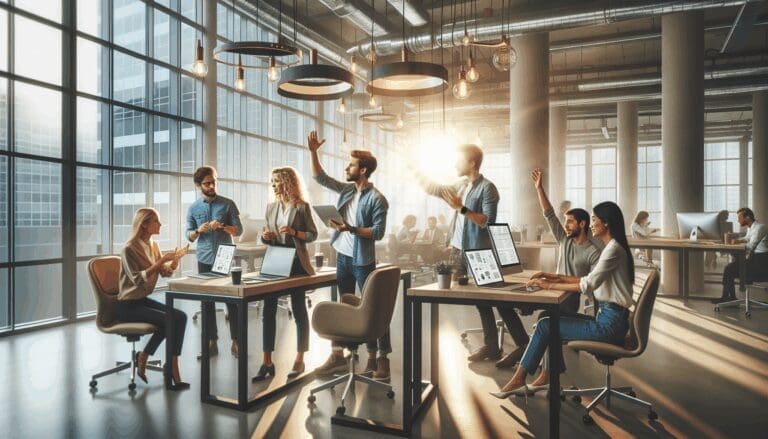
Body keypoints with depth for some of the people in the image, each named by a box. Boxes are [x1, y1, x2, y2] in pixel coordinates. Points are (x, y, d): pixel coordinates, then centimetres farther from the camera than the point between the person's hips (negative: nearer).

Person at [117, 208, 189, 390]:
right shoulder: (129, 249, -16)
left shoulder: (153, 245, 8)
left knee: (180, 316, -14)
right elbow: (138, 279, -24)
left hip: (143, 300, 8)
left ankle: (172, 370, -13)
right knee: (168, 320, -24)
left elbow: (166, 273, 9)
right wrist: (161, 260, -28)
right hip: (128, 305, -7)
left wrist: (176, 258, -9)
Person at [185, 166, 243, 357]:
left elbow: (239, 230, -3)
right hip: (205, 260, 2)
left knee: (232, 298, 0)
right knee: (207, 301, 6)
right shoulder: (193, 208, 5)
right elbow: (189, 236, 5)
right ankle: (212, 341, 15)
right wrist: (199, 230, -17)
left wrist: (223, 227, -21)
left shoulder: (228, 204, -2)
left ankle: (235, 341, 8)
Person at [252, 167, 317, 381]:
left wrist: (294, 232, -19)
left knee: (299, 311, 6)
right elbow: (267, 236, 17)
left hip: (296, 263, -5)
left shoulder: (302, 206, -4)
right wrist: (265, 236, -5)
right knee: (268, 311, 2)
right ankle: (267, 362, 10)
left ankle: (299, 360, 17)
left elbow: (312, 234, -3)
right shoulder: (271, 206, 11)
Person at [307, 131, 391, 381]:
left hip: (363, 261, -7)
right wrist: (313, 152, 4)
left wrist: (351, 229, -24)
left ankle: (381, 359, 10)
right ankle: (338, 356, 24)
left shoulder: (376, 199, -13)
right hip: (342, 258, 7)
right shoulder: (346, 190, 7)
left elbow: (378, 232, -16)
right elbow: (320, 177, 13)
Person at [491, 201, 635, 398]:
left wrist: (550, 285, -17)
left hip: (610, 324, -10)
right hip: (607, 317, 10)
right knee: (552, 319, 9)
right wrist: (559, 278, 9)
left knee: (544, 325, -9)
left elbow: (588, 285, -23)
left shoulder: (614, 249, -17)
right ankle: (547, 377, 12)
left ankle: (518, 380, 3)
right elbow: (591, 279, 19)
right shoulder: (611, 247, 14)